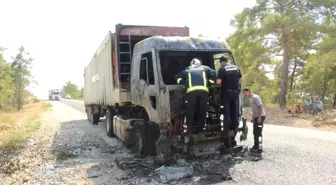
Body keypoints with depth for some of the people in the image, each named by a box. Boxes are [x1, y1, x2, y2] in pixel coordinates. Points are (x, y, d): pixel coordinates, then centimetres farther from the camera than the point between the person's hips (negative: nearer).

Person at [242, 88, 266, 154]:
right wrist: (253, 118, 19)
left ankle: (260, 148, -7)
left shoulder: (255, 97, -14)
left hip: (260, 117, -10)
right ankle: (256, 146, 26)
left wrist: (259, 117, -23)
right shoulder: (251, 98, 15)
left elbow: (261, 107, -20)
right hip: (256, 117, 10)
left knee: (258, 133, -10)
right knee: (255, 133, 15)